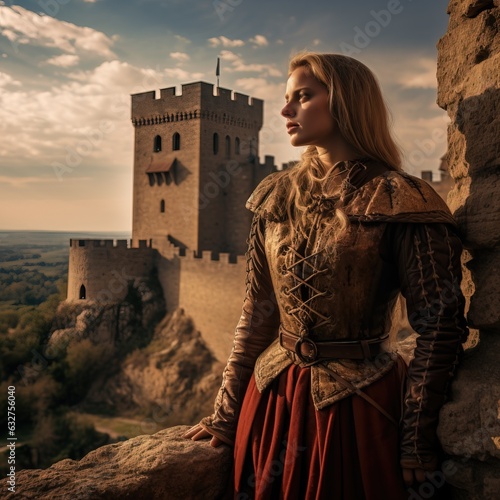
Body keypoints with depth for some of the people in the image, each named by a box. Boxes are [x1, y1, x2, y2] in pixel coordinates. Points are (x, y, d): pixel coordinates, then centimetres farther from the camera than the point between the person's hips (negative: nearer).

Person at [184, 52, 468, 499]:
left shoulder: (401, 202, -11)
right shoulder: (278, 196, 4)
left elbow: (440, 327, -10)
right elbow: (257, 312, 7)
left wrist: (417, 446, -9)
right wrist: (227, 414, 7)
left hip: (357, 404, -4)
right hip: (272, 397, 5)